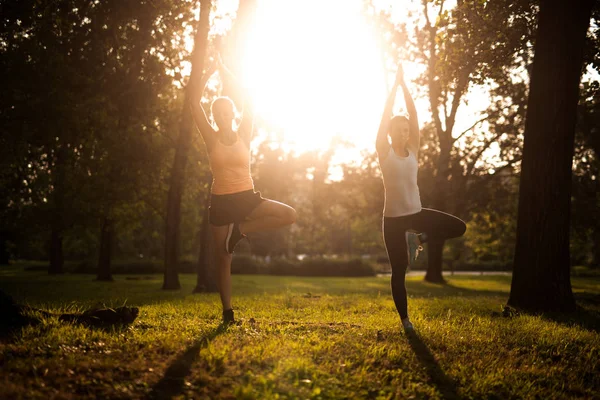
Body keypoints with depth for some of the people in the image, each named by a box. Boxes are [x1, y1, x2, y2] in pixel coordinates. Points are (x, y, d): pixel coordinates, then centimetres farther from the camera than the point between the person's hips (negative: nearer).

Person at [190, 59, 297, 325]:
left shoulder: (244, 135, 2)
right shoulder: (211, 139, -1)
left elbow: (247, 101, -7)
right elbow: (194, 102, -9)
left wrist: (226, 72, -5)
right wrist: (211, 71, -8)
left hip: (247, 197, 1)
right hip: (221, 201, -1)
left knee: (289, 215, -18)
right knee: (222, 259, 0)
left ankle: (240, 230, -6)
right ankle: (227, 312, 9)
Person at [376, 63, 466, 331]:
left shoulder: (413, 150, 5)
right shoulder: (385, 152, -5)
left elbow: (413, 114, 0)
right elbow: (386, 116, -12)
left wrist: (404, 83, -2)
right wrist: (395, 84, -10)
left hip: (417, 213, 4)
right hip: (393, 218, -4)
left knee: (459, 227, -10)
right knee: (399, 271, -1)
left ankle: (417, 238, 13)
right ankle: (404, 319, 11)